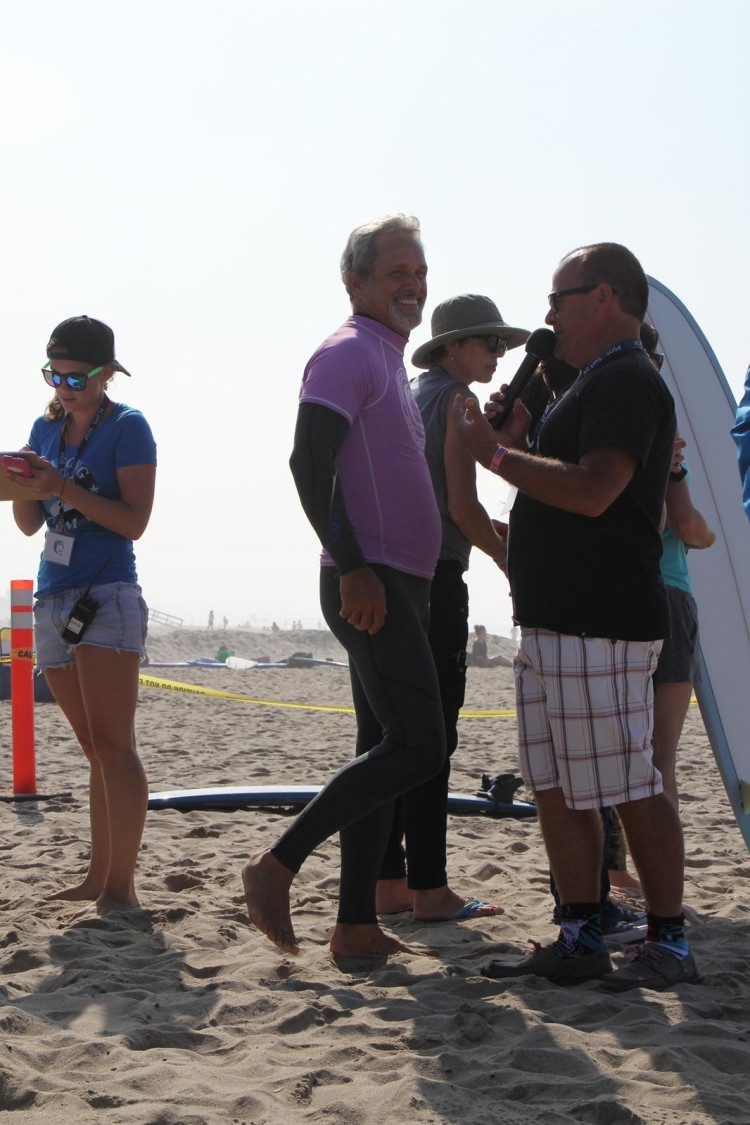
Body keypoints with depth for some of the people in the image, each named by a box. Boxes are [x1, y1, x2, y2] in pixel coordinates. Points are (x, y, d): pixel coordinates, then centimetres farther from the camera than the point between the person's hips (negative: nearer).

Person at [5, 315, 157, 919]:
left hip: (108, 597, -7)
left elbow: (135, 520, -13)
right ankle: (99, 878, 13)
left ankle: (121, 887, -11)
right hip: (53, 598, 7)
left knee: (113, 746, -10)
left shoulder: (127, 427, -5)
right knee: (96, 751, 10)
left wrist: (62, 488, -21)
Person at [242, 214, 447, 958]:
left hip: (396, 588, 10)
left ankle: (357, 926, 12)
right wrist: (353, 568, -24)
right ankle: (277, 867, -8)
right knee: (418, 748, -13)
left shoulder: (388, 363, 22)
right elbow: (308, 463, -20)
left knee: (386, 752, 9)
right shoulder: (348, 353, -8)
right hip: (371, 586, -10)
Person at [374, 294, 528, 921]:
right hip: (434, 576, -9)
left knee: (386, 733, 9)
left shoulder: (407, 396, 19)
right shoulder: (455, 397, -6)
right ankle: (429, 889, -3)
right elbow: (460, 504, -12)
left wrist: (486, 530, 21)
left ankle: (385, 882, 13)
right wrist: (507, 556, 3)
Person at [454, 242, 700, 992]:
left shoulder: (624, 380, -11)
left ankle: (668, 944, 4)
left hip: (600, 627, -11)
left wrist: (497, 453, -15)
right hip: (553, 623, 11)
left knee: (630, 789, -4)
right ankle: (579, 939, 15)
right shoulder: (596, 383, 22)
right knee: (555, 789, 10)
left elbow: (594, 491, -24)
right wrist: (518, 443, 18)